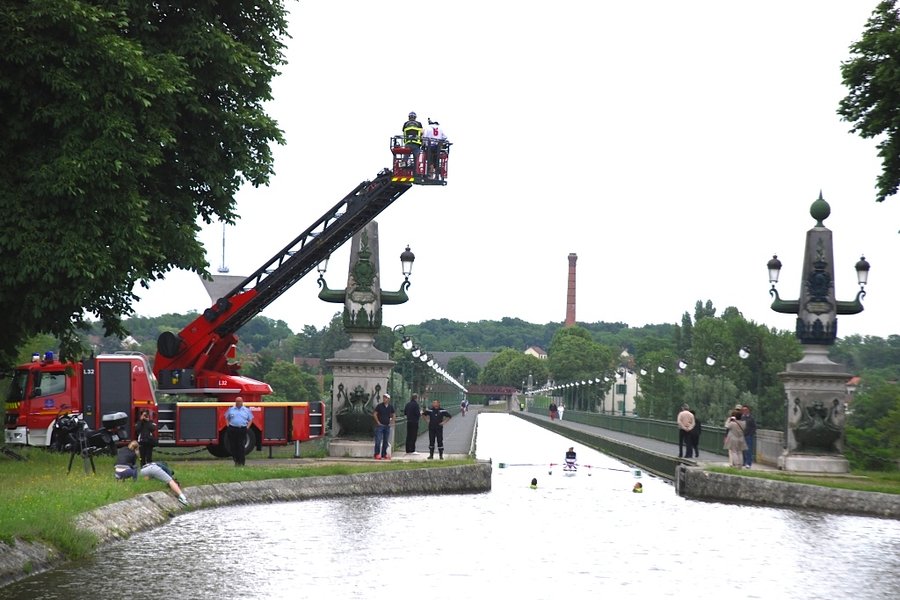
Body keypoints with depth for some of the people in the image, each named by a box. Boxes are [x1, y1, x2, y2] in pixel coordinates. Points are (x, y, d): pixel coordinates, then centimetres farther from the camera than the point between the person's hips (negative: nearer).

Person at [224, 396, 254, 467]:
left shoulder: (246, 410, 11)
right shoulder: (231, 409, 12)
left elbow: (250, 419, 15)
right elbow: (226, 418, 18)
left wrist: (247, 427, 2)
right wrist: (228, 425, 4)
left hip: (242, 430, -1)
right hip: (232, 429, 1)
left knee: (241, 446, -8)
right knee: (233, 446, 2)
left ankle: (241, 462, -6)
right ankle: (236, 461, 15)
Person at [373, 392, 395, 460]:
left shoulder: (391, 407, 7)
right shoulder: (379, 406, -4)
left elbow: (394, 415, 18)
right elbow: (374, 414, -5)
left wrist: (391, 422, 6)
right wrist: (378, 422, -10)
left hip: (387, 426, 4)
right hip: (380, 426, -4)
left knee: (386, 441, 8)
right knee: (378, 440, -8)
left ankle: (384, 454, 15)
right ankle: (377, 454, -5)